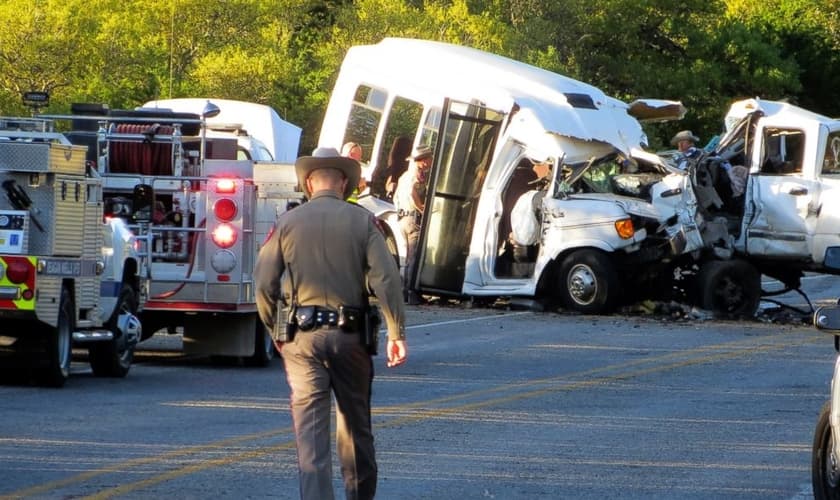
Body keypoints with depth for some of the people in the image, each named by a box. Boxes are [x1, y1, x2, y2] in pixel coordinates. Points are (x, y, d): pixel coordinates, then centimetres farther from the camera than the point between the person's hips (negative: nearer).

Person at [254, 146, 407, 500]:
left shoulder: (288, 222, 3)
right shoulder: (363, 221, 1)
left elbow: (264, 284, -1)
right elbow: (386, 280, -8)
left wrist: (275, 330, 12)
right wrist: (397, 334, -5)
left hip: (302, 338, -1)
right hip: (349, 336, 1)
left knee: (310, 430, -3)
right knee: (355, 424, 16)